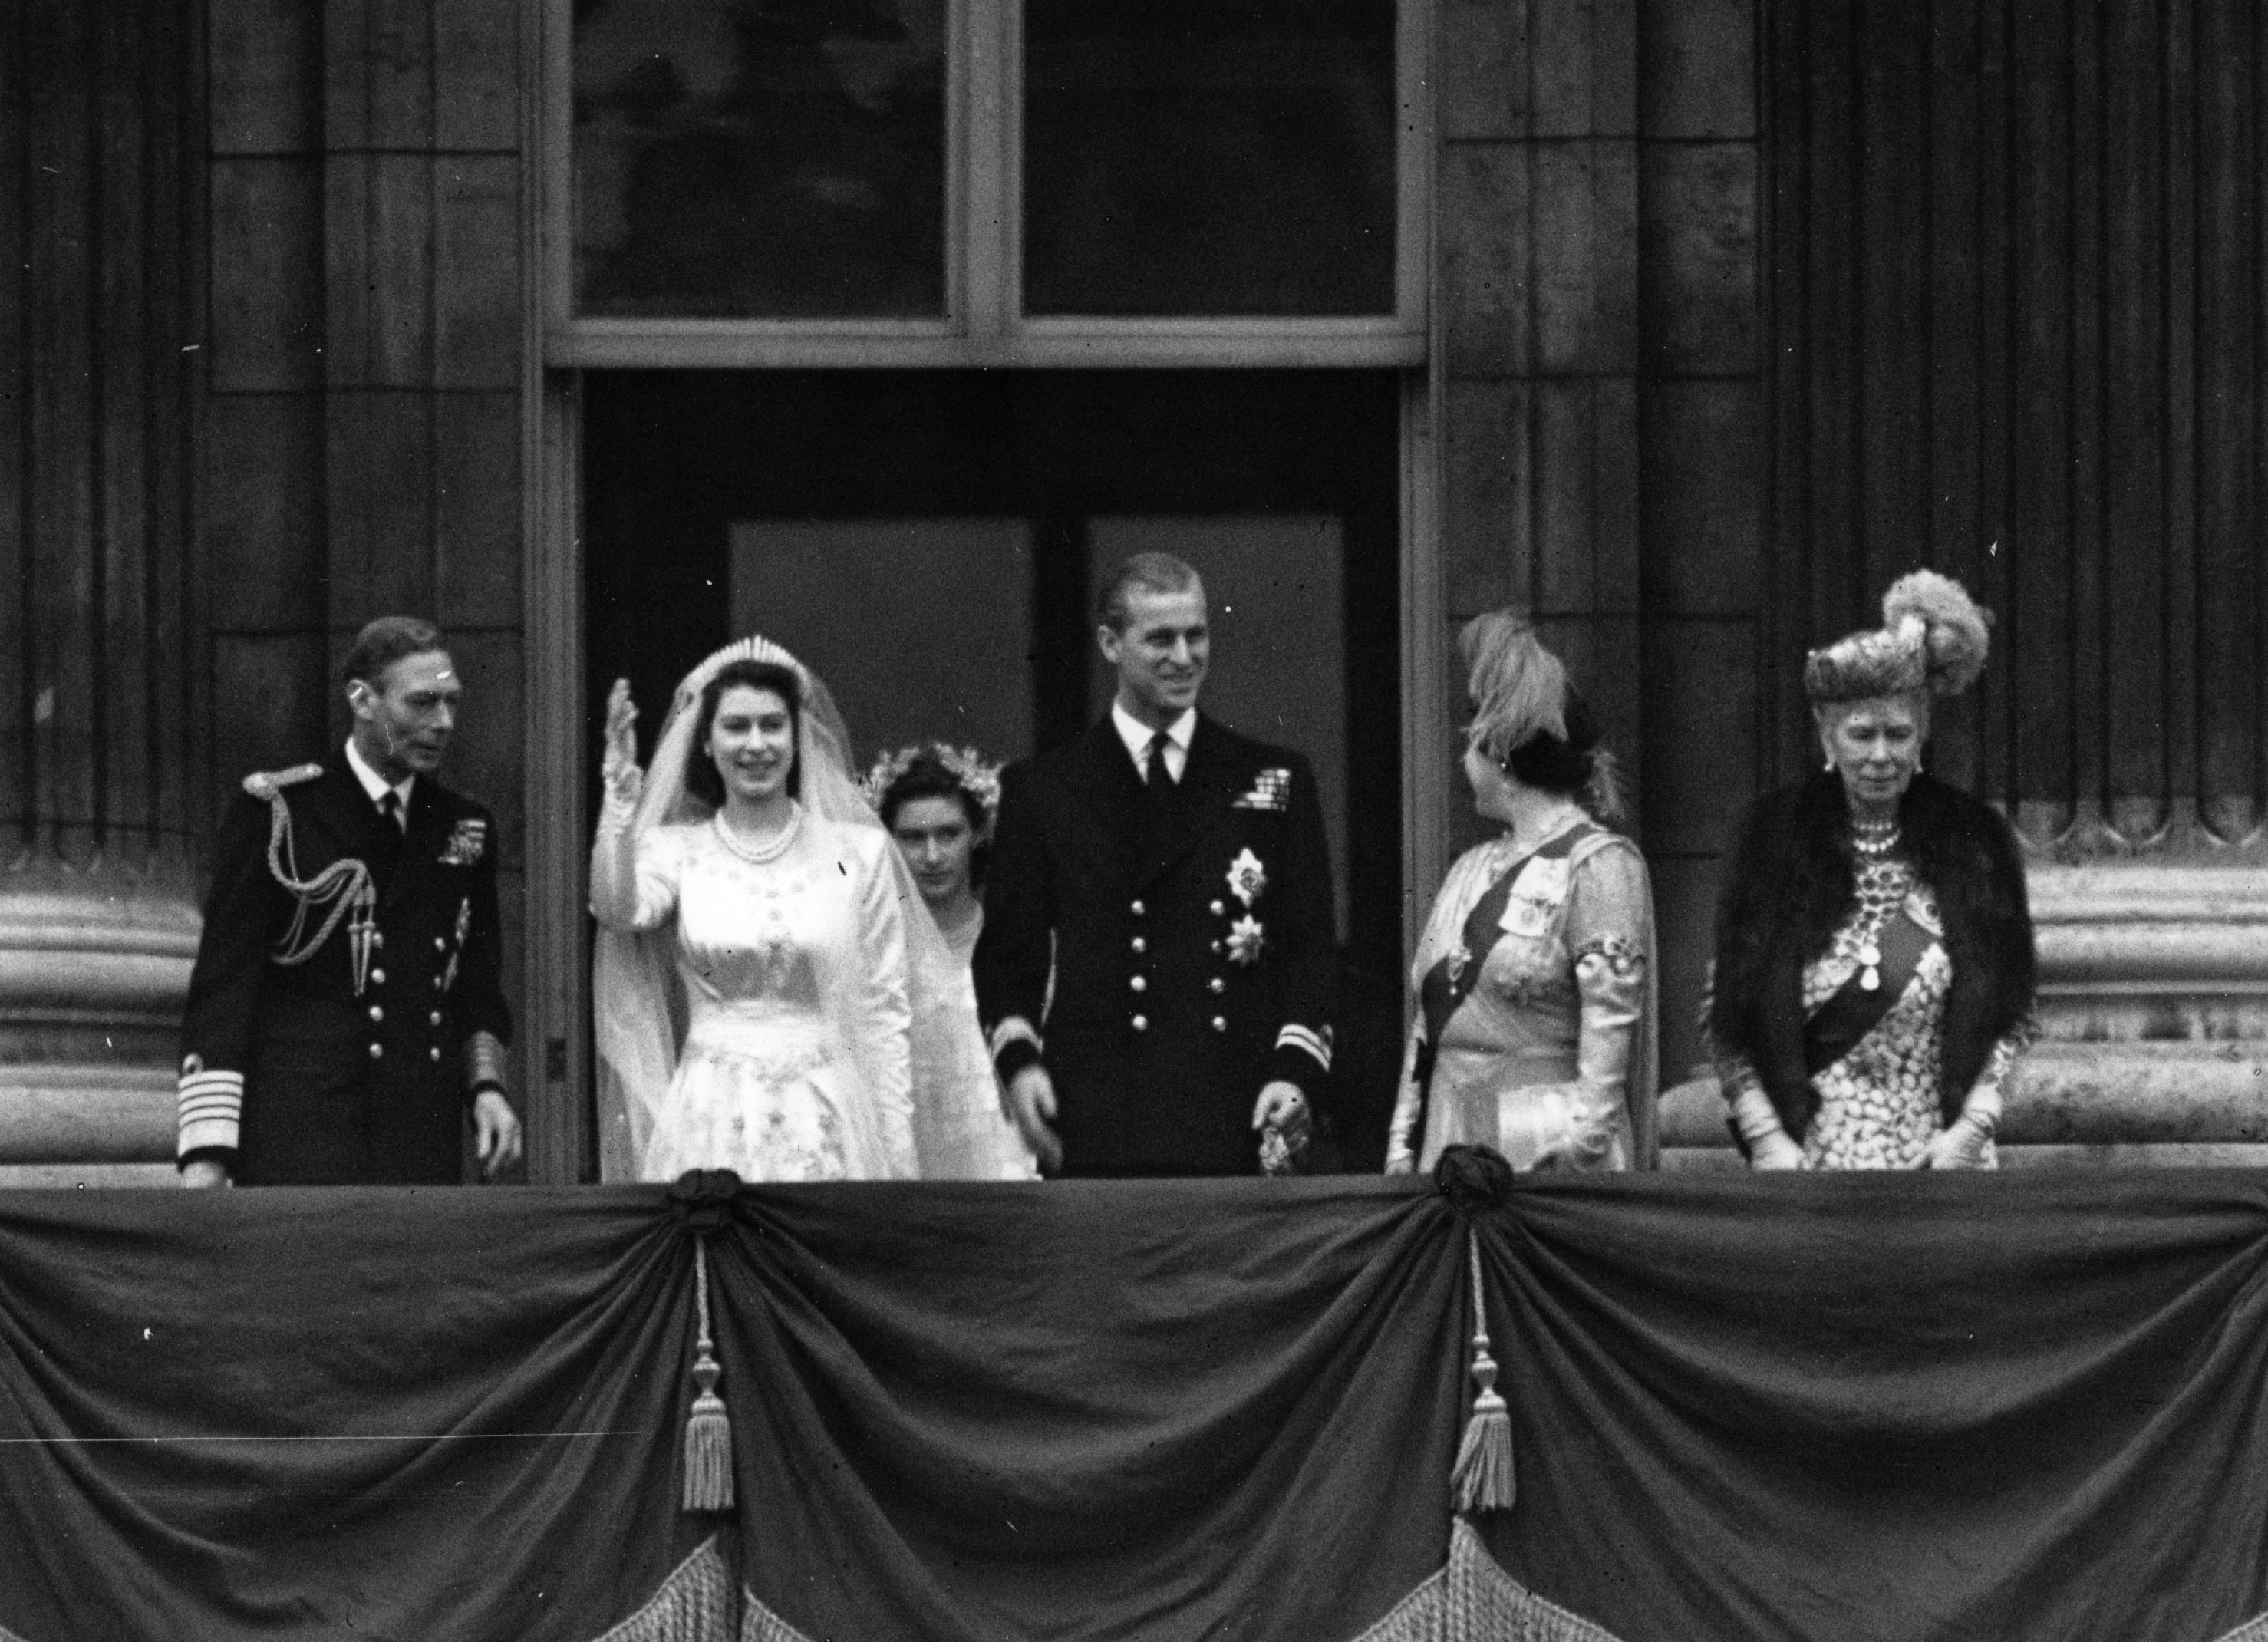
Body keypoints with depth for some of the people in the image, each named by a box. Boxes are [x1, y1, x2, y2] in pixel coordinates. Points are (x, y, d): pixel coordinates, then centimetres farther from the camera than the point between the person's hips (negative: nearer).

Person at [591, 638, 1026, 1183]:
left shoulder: (858, 851, 4)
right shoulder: (677, 850, 7)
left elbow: (885, 1014, 5)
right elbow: (617, 908, -14)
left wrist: (897, 1155, 2)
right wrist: (621, 787, -17)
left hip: (825, 1121, 0)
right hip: (711, 1120, 0)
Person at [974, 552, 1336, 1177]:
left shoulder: (1274, 780, 13)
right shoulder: (1042, 790, 11)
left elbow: (1310, 944, 10)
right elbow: (1006, 952, 11)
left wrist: (1294, 1068, -5)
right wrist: (1018, 1056, -7)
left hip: (1239, 1123, 1)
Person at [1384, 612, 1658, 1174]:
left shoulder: (1601, 864, -5)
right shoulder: (1471, 870, 17)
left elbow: (1610, 1026, -12)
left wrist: (1577, 1154, -18)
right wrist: (1401, 1148, 12)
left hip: (1541, 1150, -7)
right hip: (1446, 1144, 7)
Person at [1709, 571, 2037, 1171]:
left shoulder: (1974, 844, 4)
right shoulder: (1775, 842, 2)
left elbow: (2012, 1015, 7)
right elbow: (1728, 1022, 4)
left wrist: (1972, 1126, -5)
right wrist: (1765, 1136, -7)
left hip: (1936, 1152, 0)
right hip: (1809, 1156, 0)